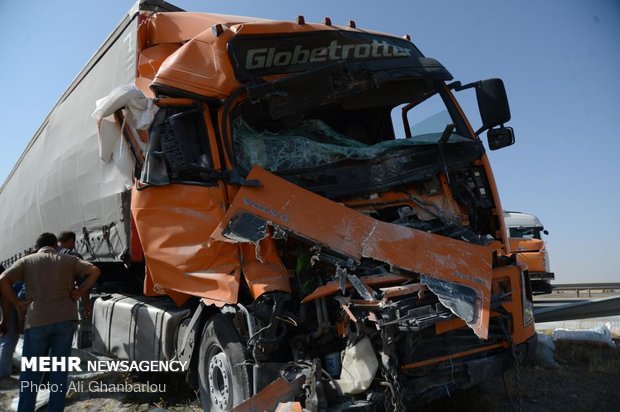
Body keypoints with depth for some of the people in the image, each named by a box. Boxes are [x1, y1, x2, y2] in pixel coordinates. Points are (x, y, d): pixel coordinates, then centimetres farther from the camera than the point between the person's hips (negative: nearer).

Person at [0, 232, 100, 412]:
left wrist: (17, 303, 2)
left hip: (37, 321, -1)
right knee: (59, 370, 9)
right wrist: (79, 292, 5)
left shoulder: (26, 261, 8)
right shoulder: (68, 259, 11)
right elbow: (94, 271, 1)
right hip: (65, 318, 1)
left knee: (31, 372, 11)